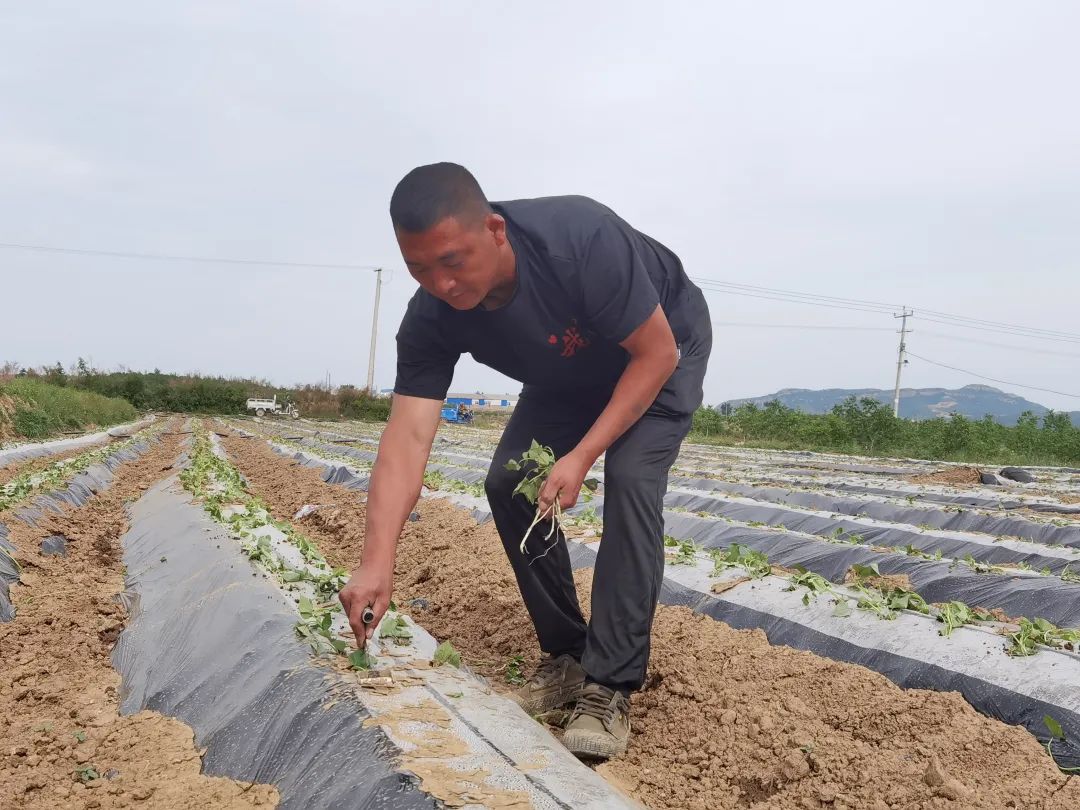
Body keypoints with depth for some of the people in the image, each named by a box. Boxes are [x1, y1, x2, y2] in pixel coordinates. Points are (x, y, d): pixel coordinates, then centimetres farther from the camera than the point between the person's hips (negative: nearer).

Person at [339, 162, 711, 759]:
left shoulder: (582, 240, -41)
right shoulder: (430, 320, -26)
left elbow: (656, 353, -31)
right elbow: (407, 437, -31)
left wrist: (582, 456, -36)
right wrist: (377, 562, -42)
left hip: (662, 351, -5)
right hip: (569, 375, 5)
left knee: (630, 482, -25)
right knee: (508, 484, -8)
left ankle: (610, 687, -19)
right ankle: (565, 658, 6)